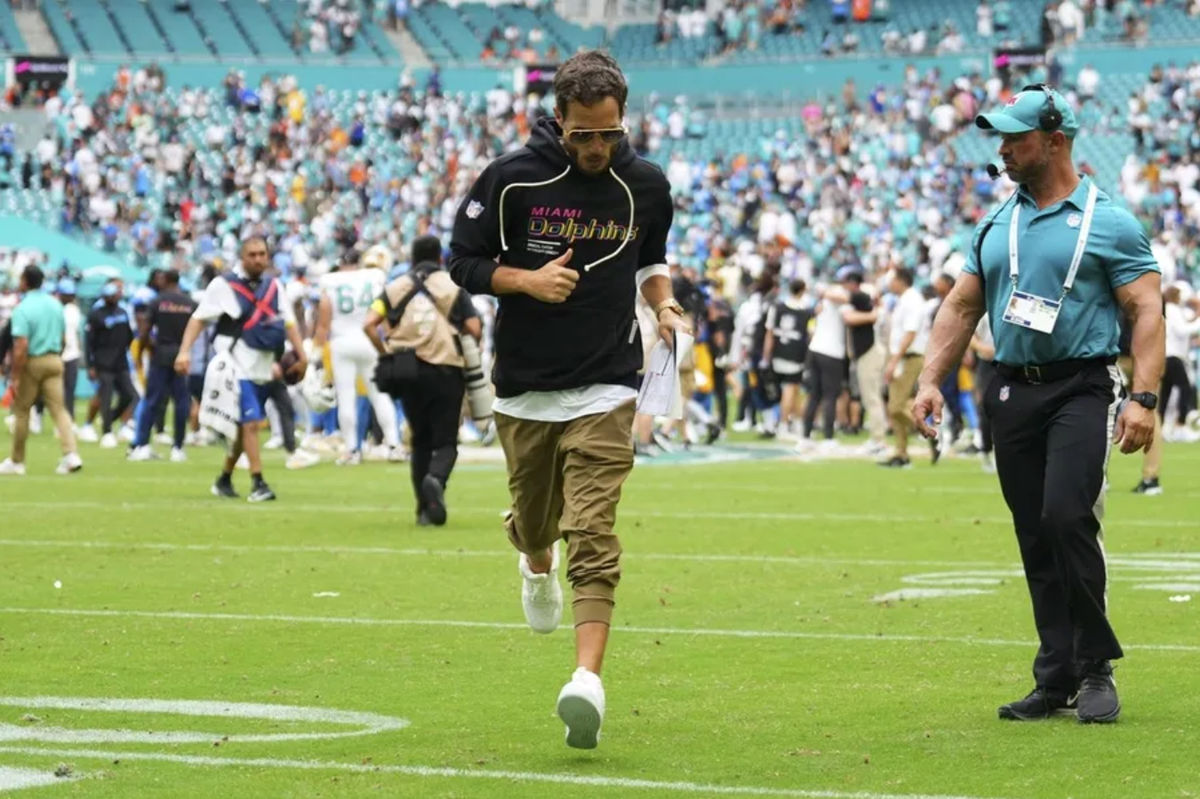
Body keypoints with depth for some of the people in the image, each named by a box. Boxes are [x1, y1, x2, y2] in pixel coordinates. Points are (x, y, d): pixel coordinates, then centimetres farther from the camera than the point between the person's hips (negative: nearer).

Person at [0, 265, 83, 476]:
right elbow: (63, 337, 14)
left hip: (32, 363, -5)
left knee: (21, 411, 9)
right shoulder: (55, 304, 5)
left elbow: (21, 346, -21)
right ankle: (70, 455, -14)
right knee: (58, 409, 2)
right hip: (55, 360, 5)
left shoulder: (22, 309, -16)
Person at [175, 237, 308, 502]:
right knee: (251, 423, -14)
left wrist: (301, 356, 5)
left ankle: (224, 480, 27)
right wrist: (184, 351, -15)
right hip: (236, 365, -6)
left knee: (243, 426, 13)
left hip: (263, 367, 6)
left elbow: (289, 322, 13)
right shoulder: (224, 284, -6)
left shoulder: (273, 286, 11)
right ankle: (258, 484, -12)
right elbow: (199, 318, -6)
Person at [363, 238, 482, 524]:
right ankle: (436, 479, -27)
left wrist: (387, 355, 6)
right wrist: (467, 353, 12)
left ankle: (425, 510, 10)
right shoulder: (453, 287, 1)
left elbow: (369, 325, -4)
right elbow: (475, 329, -7)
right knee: (445, 441, 5)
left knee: (421, 441, 14)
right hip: (446, 372, -2)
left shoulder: (395, 288, 7)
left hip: (408, 373, 2)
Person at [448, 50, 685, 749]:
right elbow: (464, 262, 1)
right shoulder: (512, 178, -7)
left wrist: (663, 301, 0)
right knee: (534, 521, 18)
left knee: (593, 537, -14)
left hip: (604, 389, -1)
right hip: (524, 387, 1)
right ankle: (538, 568, 56)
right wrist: (527, 280, -16)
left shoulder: (647, 186, 2)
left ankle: (589, 680, -24)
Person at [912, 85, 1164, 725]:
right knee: (1035, 539, 5)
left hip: (1081, 389, -6)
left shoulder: (1109, 223, -2)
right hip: (1012, 392, 6)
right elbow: (961, 307, 18)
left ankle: (1095, 669, -10)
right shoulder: (996, 226, 15)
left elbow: (1147, 311, -6)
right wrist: (931, 380, 6)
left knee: (1066, 516, -21)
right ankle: (1056, 679, 9)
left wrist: (1143, 397, -17)